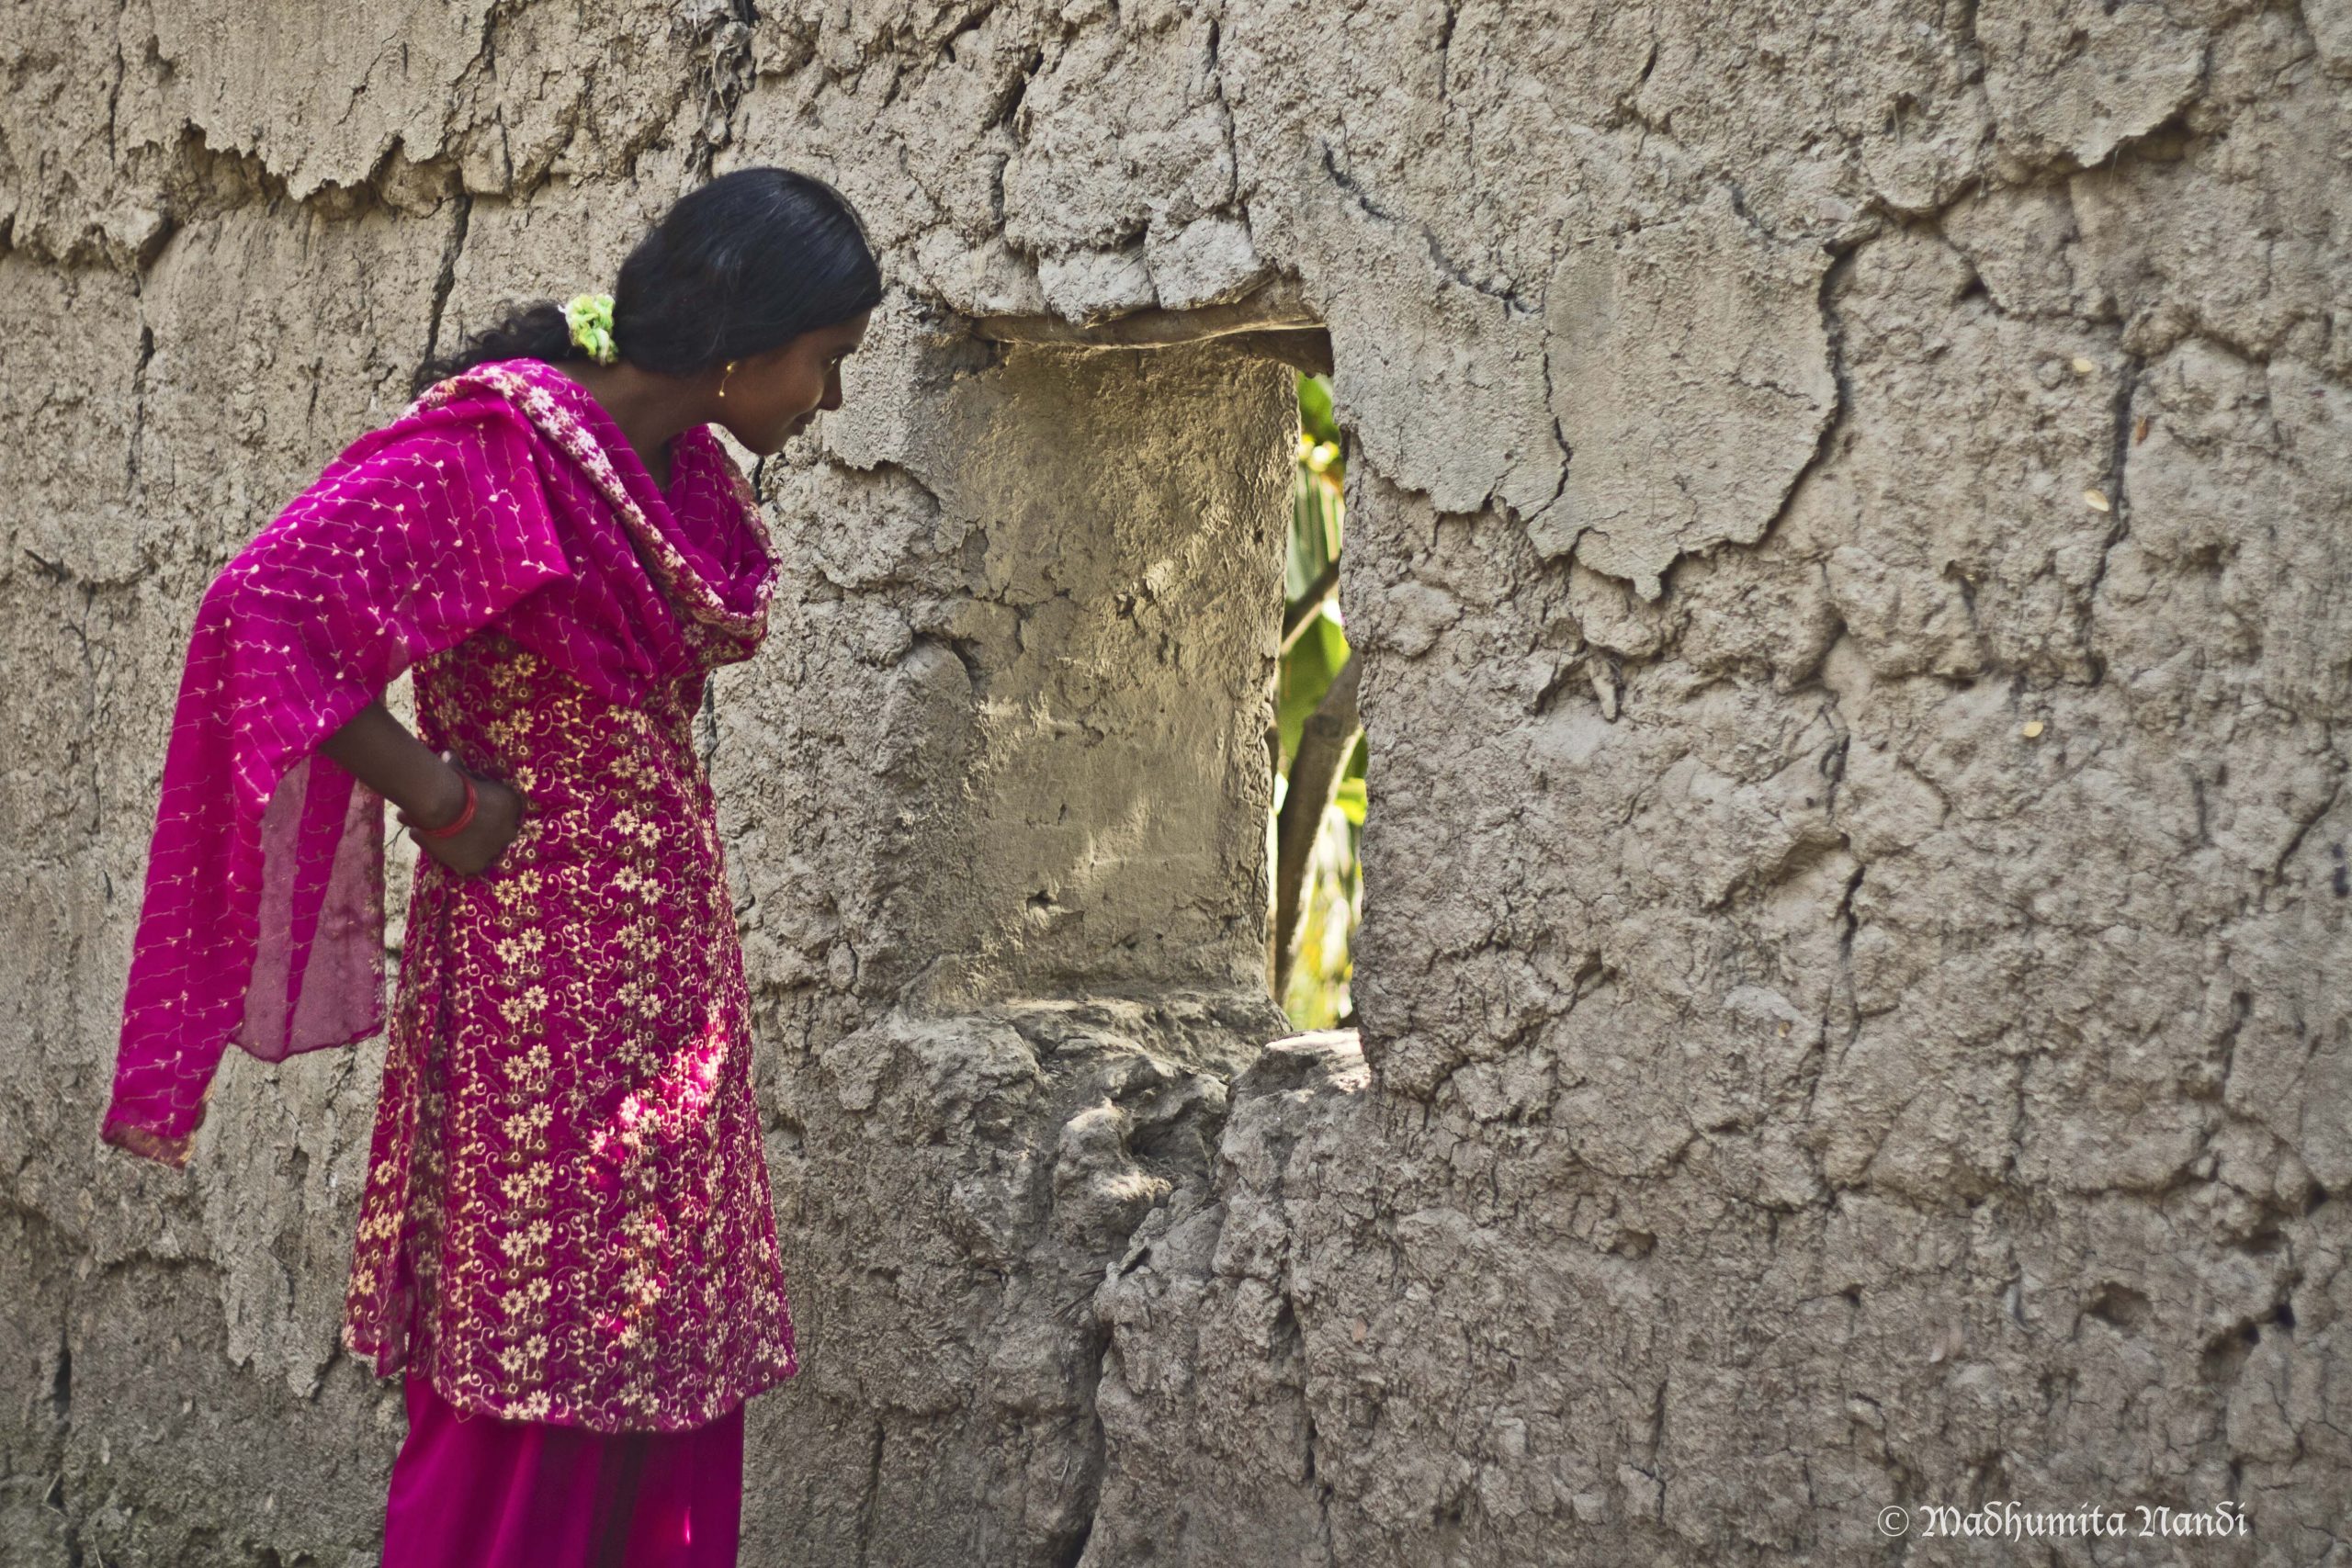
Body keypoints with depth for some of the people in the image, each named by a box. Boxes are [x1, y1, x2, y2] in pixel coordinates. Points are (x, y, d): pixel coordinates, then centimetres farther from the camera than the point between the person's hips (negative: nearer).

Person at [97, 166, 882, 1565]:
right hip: (537, 959, -8)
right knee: (531, 1365, -3)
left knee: (671, 1357, 10)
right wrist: (439, 801, -17)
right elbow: (269, 607, -22)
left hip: (665, 960, 9)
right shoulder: (499, 448, -15)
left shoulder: (685, 470, 11)